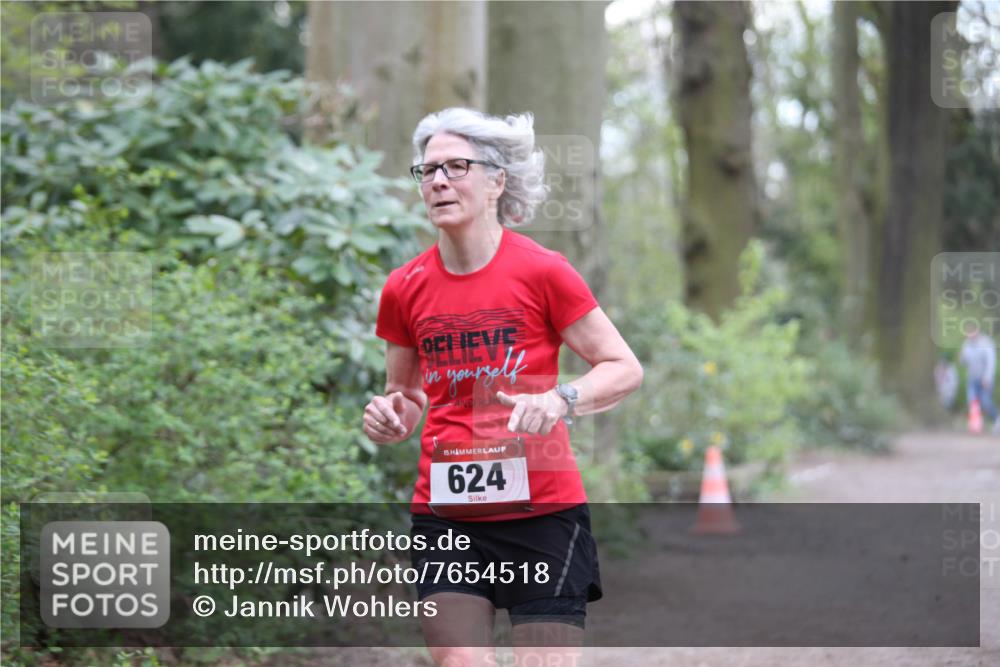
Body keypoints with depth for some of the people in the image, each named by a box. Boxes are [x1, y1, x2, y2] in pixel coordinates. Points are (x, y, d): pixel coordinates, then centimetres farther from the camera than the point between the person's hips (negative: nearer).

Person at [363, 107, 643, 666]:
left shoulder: (541, 271, -6)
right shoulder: (405, 289, 6)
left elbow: (625, 368, -3)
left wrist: (560, 400, -21)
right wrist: (390, 419, -3)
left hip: (542, 510, -3)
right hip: (445, 513, 3)